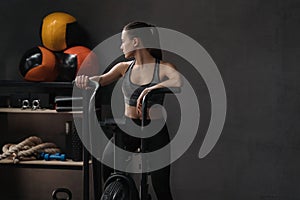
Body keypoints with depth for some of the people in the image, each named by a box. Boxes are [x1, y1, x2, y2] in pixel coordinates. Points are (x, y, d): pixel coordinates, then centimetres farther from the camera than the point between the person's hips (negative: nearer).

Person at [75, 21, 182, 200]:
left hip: (155, 131, -4)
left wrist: (149, 89, -35)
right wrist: (87, 79, -29)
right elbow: (103, 79, -8)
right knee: (105, 174, -8)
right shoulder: (125, 67, 7)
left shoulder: (163, 67, -7)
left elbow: (179, 81, -27)